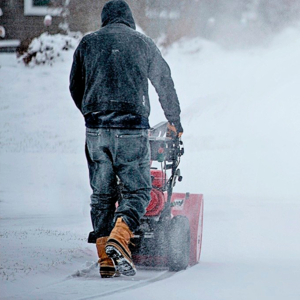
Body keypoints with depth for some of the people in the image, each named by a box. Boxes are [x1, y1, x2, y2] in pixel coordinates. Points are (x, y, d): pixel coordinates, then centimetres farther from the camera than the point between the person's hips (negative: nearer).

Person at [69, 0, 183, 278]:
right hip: (131, 128, -2)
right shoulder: (143, 43, 7)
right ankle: (119, 238, -23)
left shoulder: (87, 43, 11)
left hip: (95, 129, 3)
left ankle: (106, 260, 5)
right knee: (138, 190, 2)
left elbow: (75, 87, 17)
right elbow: (165, 82, 17)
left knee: (102, 195, 9)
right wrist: (174, 119, 31)